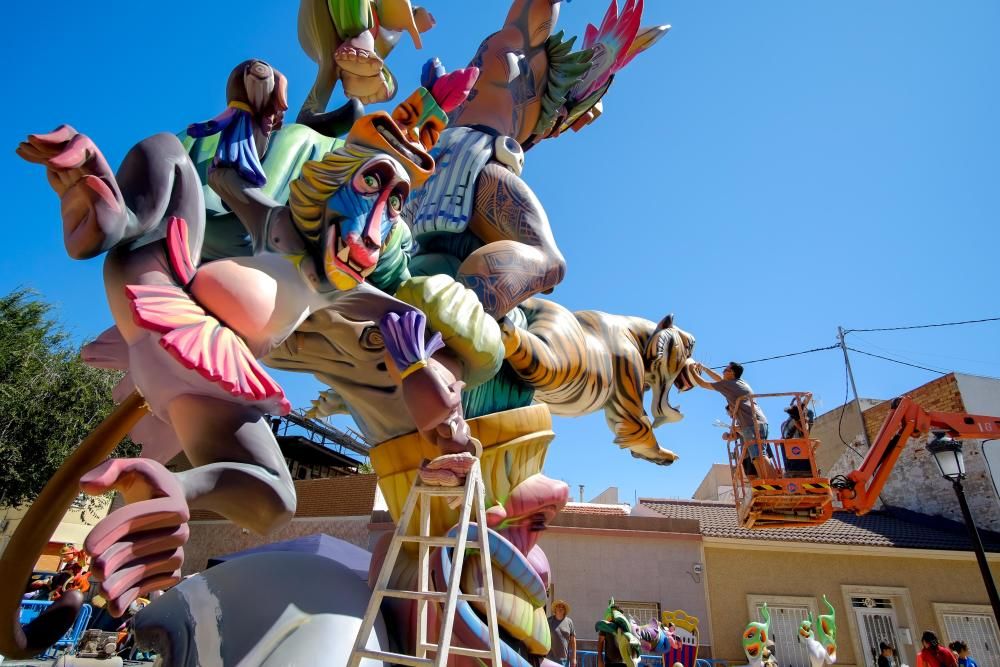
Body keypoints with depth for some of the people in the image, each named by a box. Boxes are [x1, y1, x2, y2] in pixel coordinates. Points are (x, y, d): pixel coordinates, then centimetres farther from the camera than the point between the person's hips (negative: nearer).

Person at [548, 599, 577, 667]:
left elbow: (573, 641, 6)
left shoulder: (569, 622, 3)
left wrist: (574, 658, 4)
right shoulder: (549, 621, -1)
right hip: (551, 659, -2)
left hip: (565, 659, 2)